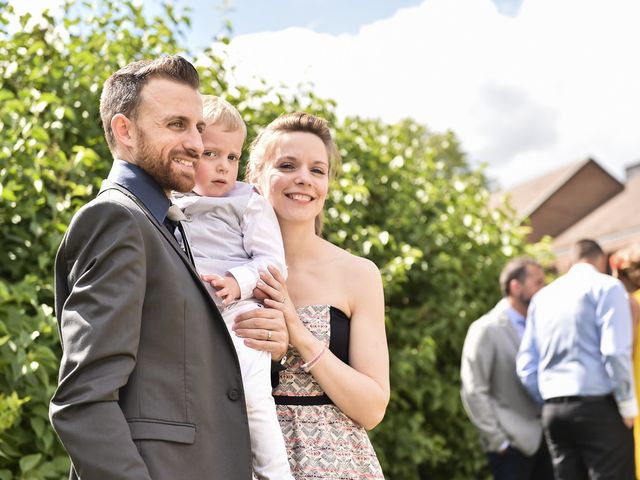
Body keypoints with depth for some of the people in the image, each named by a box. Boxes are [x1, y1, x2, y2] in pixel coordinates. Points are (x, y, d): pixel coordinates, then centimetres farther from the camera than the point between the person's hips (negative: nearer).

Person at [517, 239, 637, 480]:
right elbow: (615, 351, -13)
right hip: (598, 407, -6)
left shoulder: (542, 296, 16)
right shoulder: (605, 286, -1)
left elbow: (526, 365, 13)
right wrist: (628, 405, -5)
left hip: (553, 411, 6)